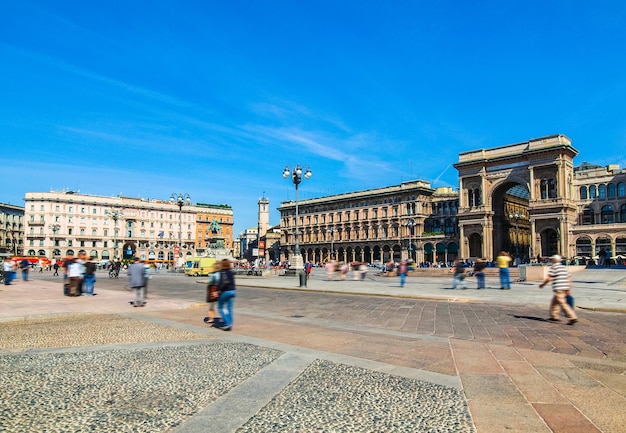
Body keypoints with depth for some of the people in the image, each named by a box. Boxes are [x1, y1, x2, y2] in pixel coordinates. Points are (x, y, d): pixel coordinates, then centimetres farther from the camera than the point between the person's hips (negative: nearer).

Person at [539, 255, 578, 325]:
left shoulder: (553, 267, -6)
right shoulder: (564, 267, 17)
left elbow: (549, 278, -11)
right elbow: (569, 278, 16)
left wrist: (543, 284, 2)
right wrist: (569, 289, 19)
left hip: (559, 289, -9)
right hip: (565, 288, 9)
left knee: (562, 304, -8)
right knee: (554, 301, 19)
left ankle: (573, 318, -15)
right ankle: (554, 316, 23)